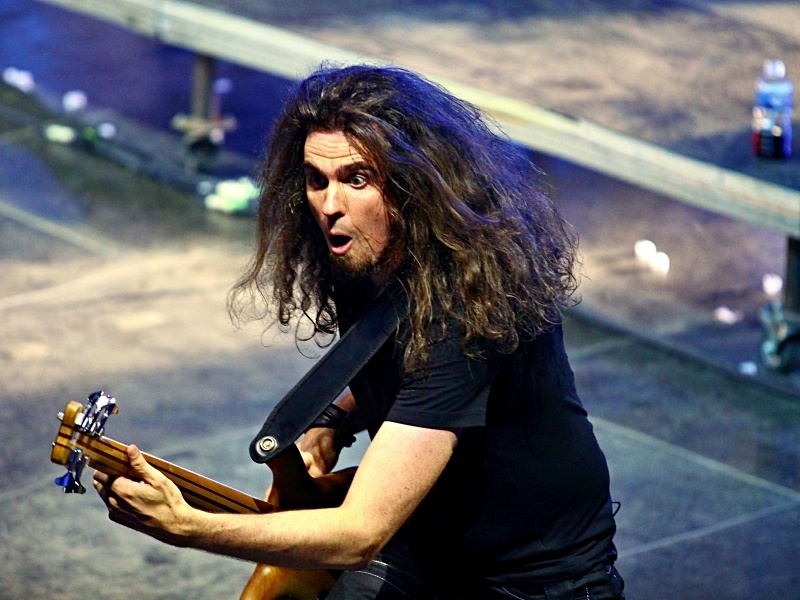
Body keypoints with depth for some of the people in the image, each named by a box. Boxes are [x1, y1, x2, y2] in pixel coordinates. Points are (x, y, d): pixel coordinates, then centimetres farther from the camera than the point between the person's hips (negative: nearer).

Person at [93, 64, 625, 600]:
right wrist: (334, 423, -5)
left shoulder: (464, 311, -29)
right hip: (430, 548, 7)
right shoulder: (361, 263, -6)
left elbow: (361, 534, -33)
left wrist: (182, 526, -38)